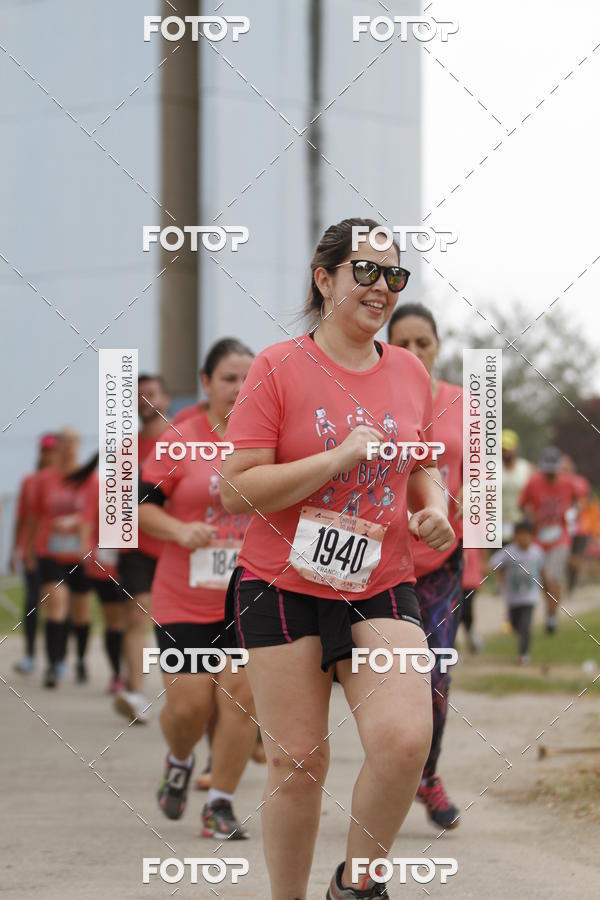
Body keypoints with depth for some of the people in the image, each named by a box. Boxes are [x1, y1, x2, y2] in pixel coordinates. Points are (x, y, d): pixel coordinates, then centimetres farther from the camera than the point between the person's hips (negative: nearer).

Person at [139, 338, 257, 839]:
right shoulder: (181, 441, -3)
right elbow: (142, 505, -2)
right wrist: (179, 531, -18)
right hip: (185, 599, -1)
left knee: (240, 695, -8)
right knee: (189, 704, -2)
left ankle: (220, 804, 5)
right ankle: (179, 763, 33)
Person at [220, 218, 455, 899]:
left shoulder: (410, 372, 8)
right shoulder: (278, 367, -5)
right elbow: (237, 490, -11)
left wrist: (433, 506, 3)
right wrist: (341, 456, -17)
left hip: (382, 587, 3)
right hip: (284, 586, -3)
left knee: (405, 741, -17)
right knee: (297, 763, 0)